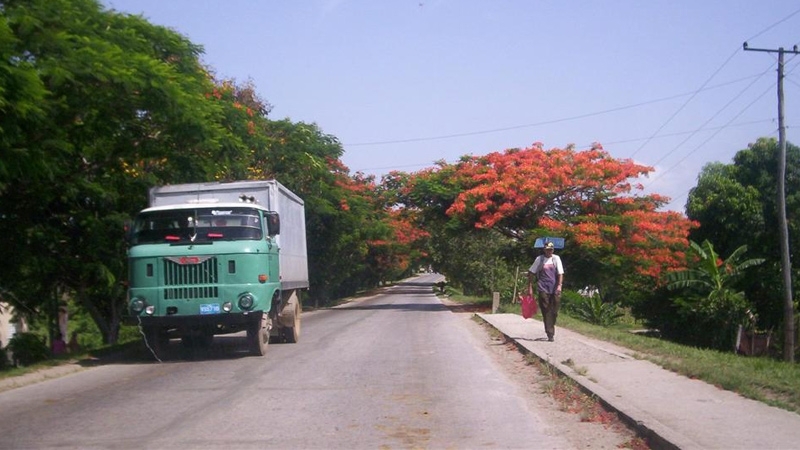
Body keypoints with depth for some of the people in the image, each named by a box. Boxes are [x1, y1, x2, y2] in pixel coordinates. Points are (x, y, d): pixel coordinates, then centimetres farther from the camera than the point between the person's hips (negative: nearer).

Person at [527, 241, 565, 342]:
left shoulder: (556, 258, 8)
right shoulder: (539, 259, 5)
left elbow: (560, 273, 3)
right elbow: (531, 273, 9)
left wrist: (559, 285, -11)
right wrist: (530, 287, 4)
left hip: (555, 289, 1)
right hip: (543, 289, -1)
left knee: (554, 311, 2)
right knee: (546, 312, -6)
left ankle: (551, 327, 25)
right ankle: (550, 334, -6)